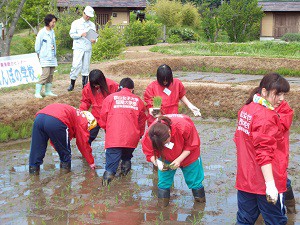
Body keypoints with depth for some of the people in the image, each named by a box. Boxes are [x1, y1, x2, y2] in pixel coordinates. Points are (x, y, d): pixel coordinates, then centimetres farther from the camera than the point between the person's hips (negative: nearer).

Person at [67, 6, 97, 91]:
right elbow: (72, 34, -1)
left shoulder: (92, 25, 17)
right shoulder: (76, 23, 6)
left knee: (86, 66, 5)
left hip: (88, 48, 4)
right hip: (78, 48, -4)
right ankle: (72, 83, -6)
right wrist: (81, 34, -16)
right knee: (76, 65, -14)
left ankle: (85, 85, 9)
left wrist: (94, 40, -7)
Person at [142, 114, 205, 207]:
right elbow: (149, 152, -18)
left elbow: (191, 146, -23)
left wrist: (179, 160, -30)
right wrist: (156, 162, -37)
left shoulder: (185, 127, -41)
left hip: (187, 155, -1)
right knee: (163, 182, -2)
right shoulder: (150, 134, -34)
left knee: (194, 181, 8)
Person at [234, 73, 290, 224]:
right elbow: (264, 153, -24)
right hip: (264, 181, -8)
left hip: (245, 178, 9)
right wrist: (270, 183, -25)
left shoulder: (246, 109, 7)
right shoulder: (266, 116, -20)